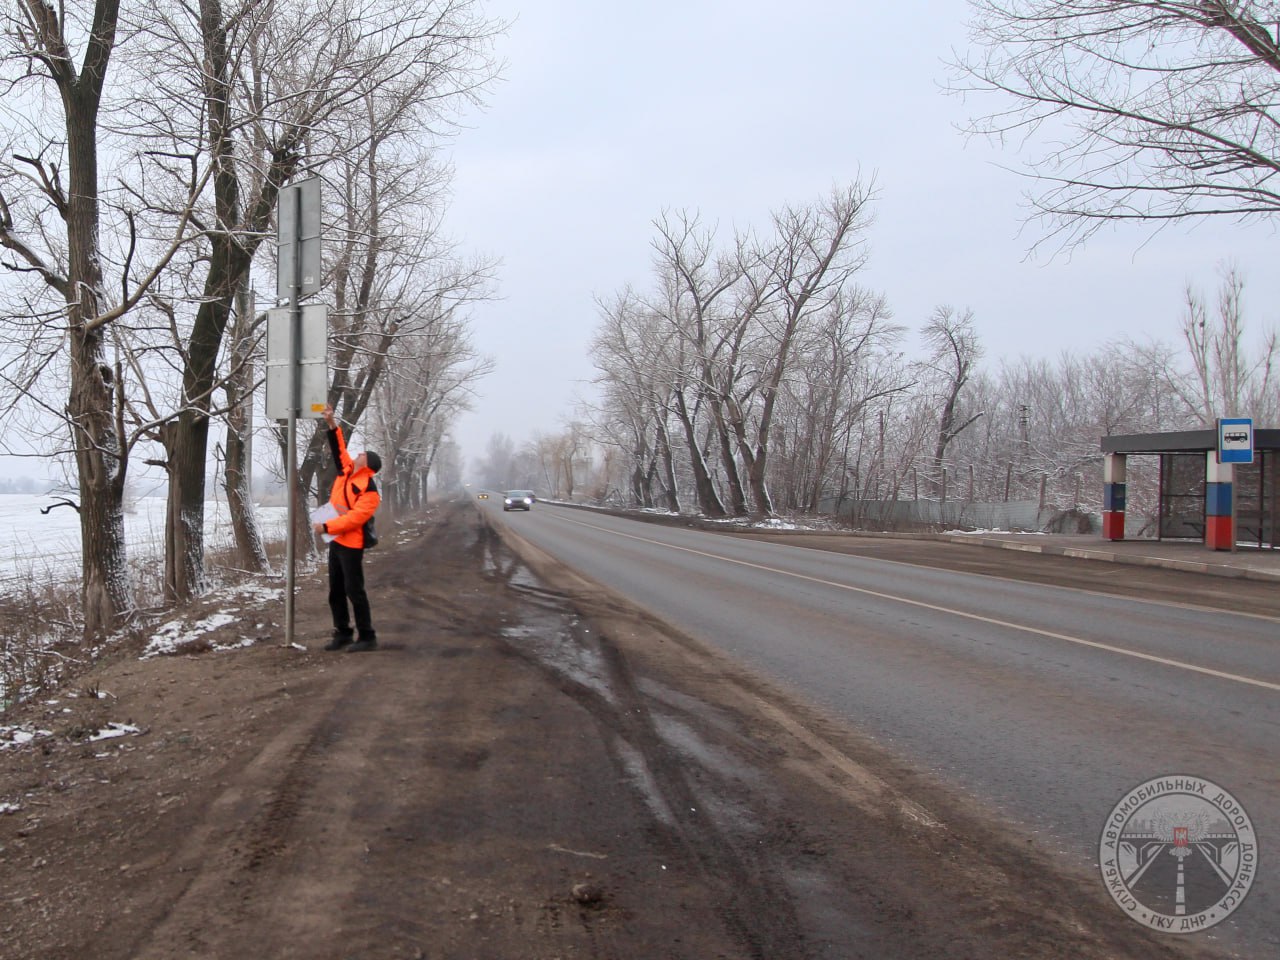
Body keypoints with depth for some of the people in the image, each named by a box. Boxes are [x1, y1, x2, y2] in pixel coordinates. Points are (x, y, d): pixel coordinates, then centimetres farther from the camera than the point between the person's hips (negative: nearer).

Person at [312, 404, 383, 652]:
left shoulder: (369, 490, -18)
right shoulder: (347, 472, 6)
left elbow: (355, 517, -24)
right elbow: (339, 449, 16)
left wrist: (326, 527, -22)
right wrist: (332, 424, 8)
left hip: (351, 544, -9)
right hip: (336, 541, 9)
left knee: (354, 590, -7)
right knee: (336, 591, 11)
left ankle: (367, 637, -1)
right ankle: (343, 633, 19)